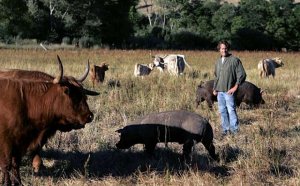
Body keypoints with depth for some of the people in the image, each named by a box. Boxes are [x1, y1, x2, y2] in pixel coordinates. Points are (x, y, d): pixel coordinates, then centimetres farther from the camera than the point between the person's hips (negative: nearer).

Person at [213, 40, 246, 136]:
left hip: (229, 91, -6)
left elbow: (242, 74, -7)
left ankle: (234, 130, -5)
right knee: (222, 111, 9)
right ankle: (225, 129, 16)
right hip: (219, 91, 7)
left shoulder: (235, 60, -4)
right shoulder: (218, 61, 17)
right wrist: (215, 88, 16)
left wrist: (235, 87, -12)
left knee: (231, 110, -9)